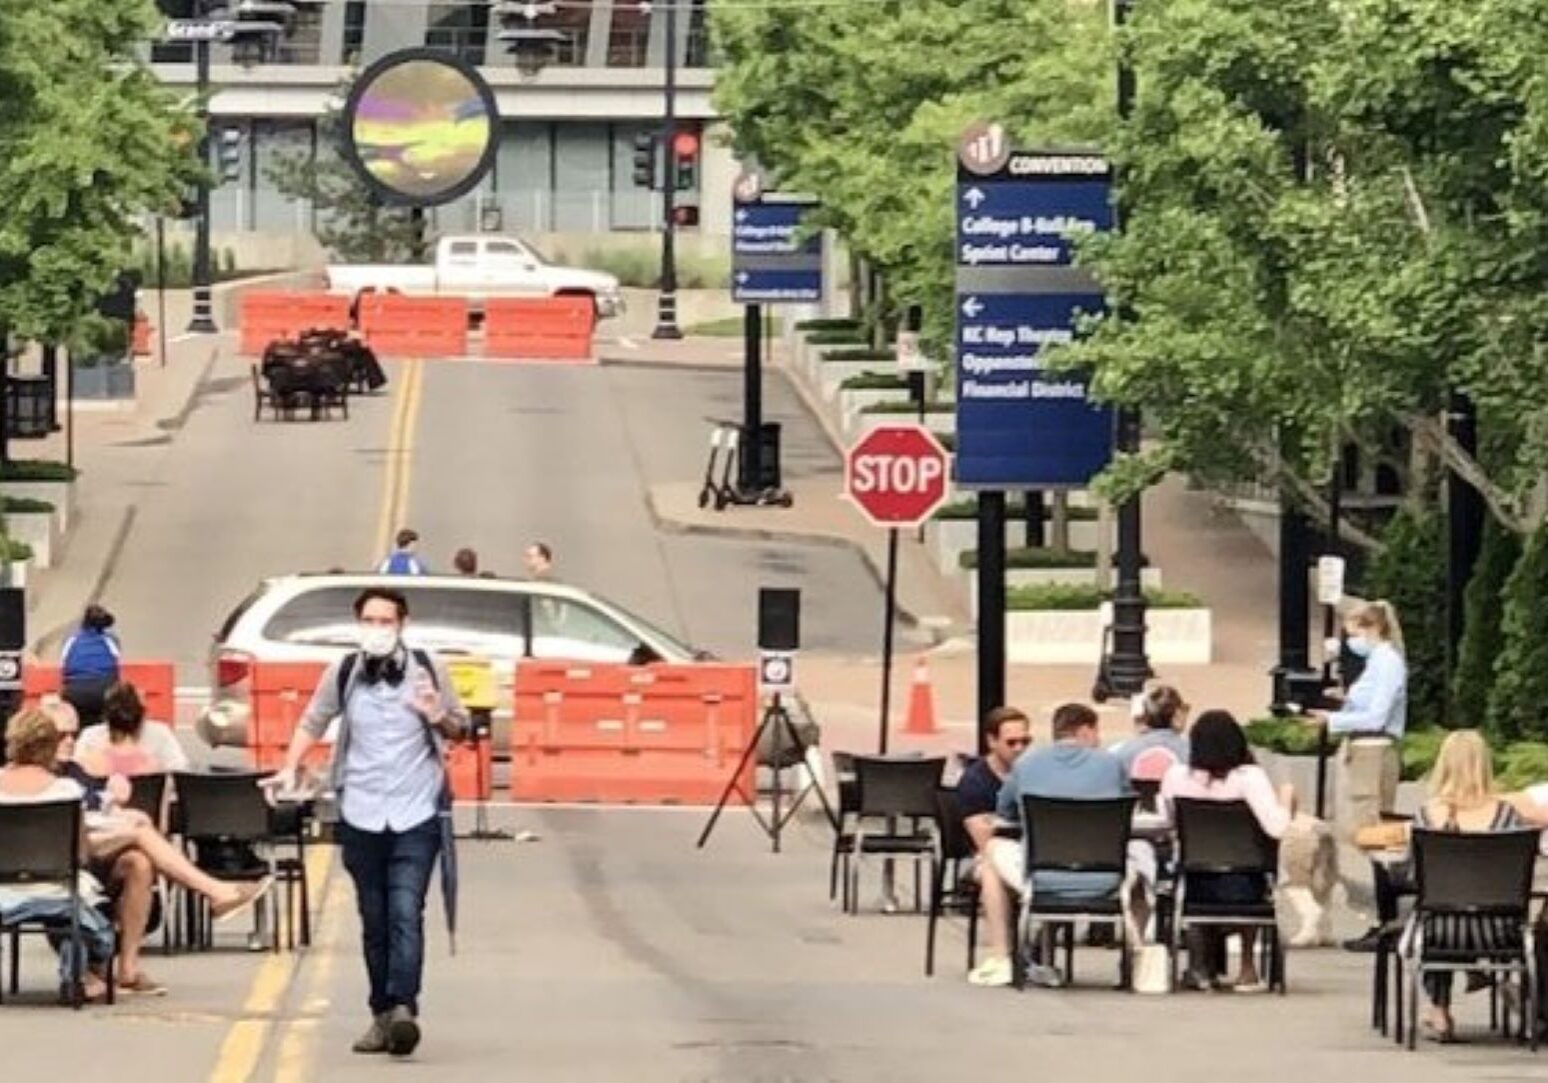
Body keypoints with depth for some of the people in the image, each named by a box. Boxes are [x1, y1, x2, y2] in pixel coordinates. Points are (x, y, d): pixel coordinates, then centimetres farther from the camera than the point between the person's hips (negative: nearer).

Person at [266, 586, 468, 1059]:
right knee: (374, 921, 7)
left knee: (405, 914, -15)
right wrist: (290, 769, 5)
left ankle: (402, 1008, -23)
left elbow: (459, 728, 10)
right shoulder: (343, 673, 3)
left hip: (416, 813, -2)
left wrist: (438, 716, -11)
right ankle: (382, 1016, 15)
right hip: (361, 815, 2)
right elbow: (312, 722, 17)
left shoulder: (427, 670, 1)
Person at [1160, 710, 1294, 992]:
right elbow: (1277, 828, -25)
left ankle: (1201, 967, 41)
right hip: (1240, 887, -2)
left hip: (1193, 885, 2)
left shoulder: (1175, 777, -8)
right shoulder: (1249, 778, -17)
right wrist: (1286, 799, -6)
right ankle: (1247, 969, 44)